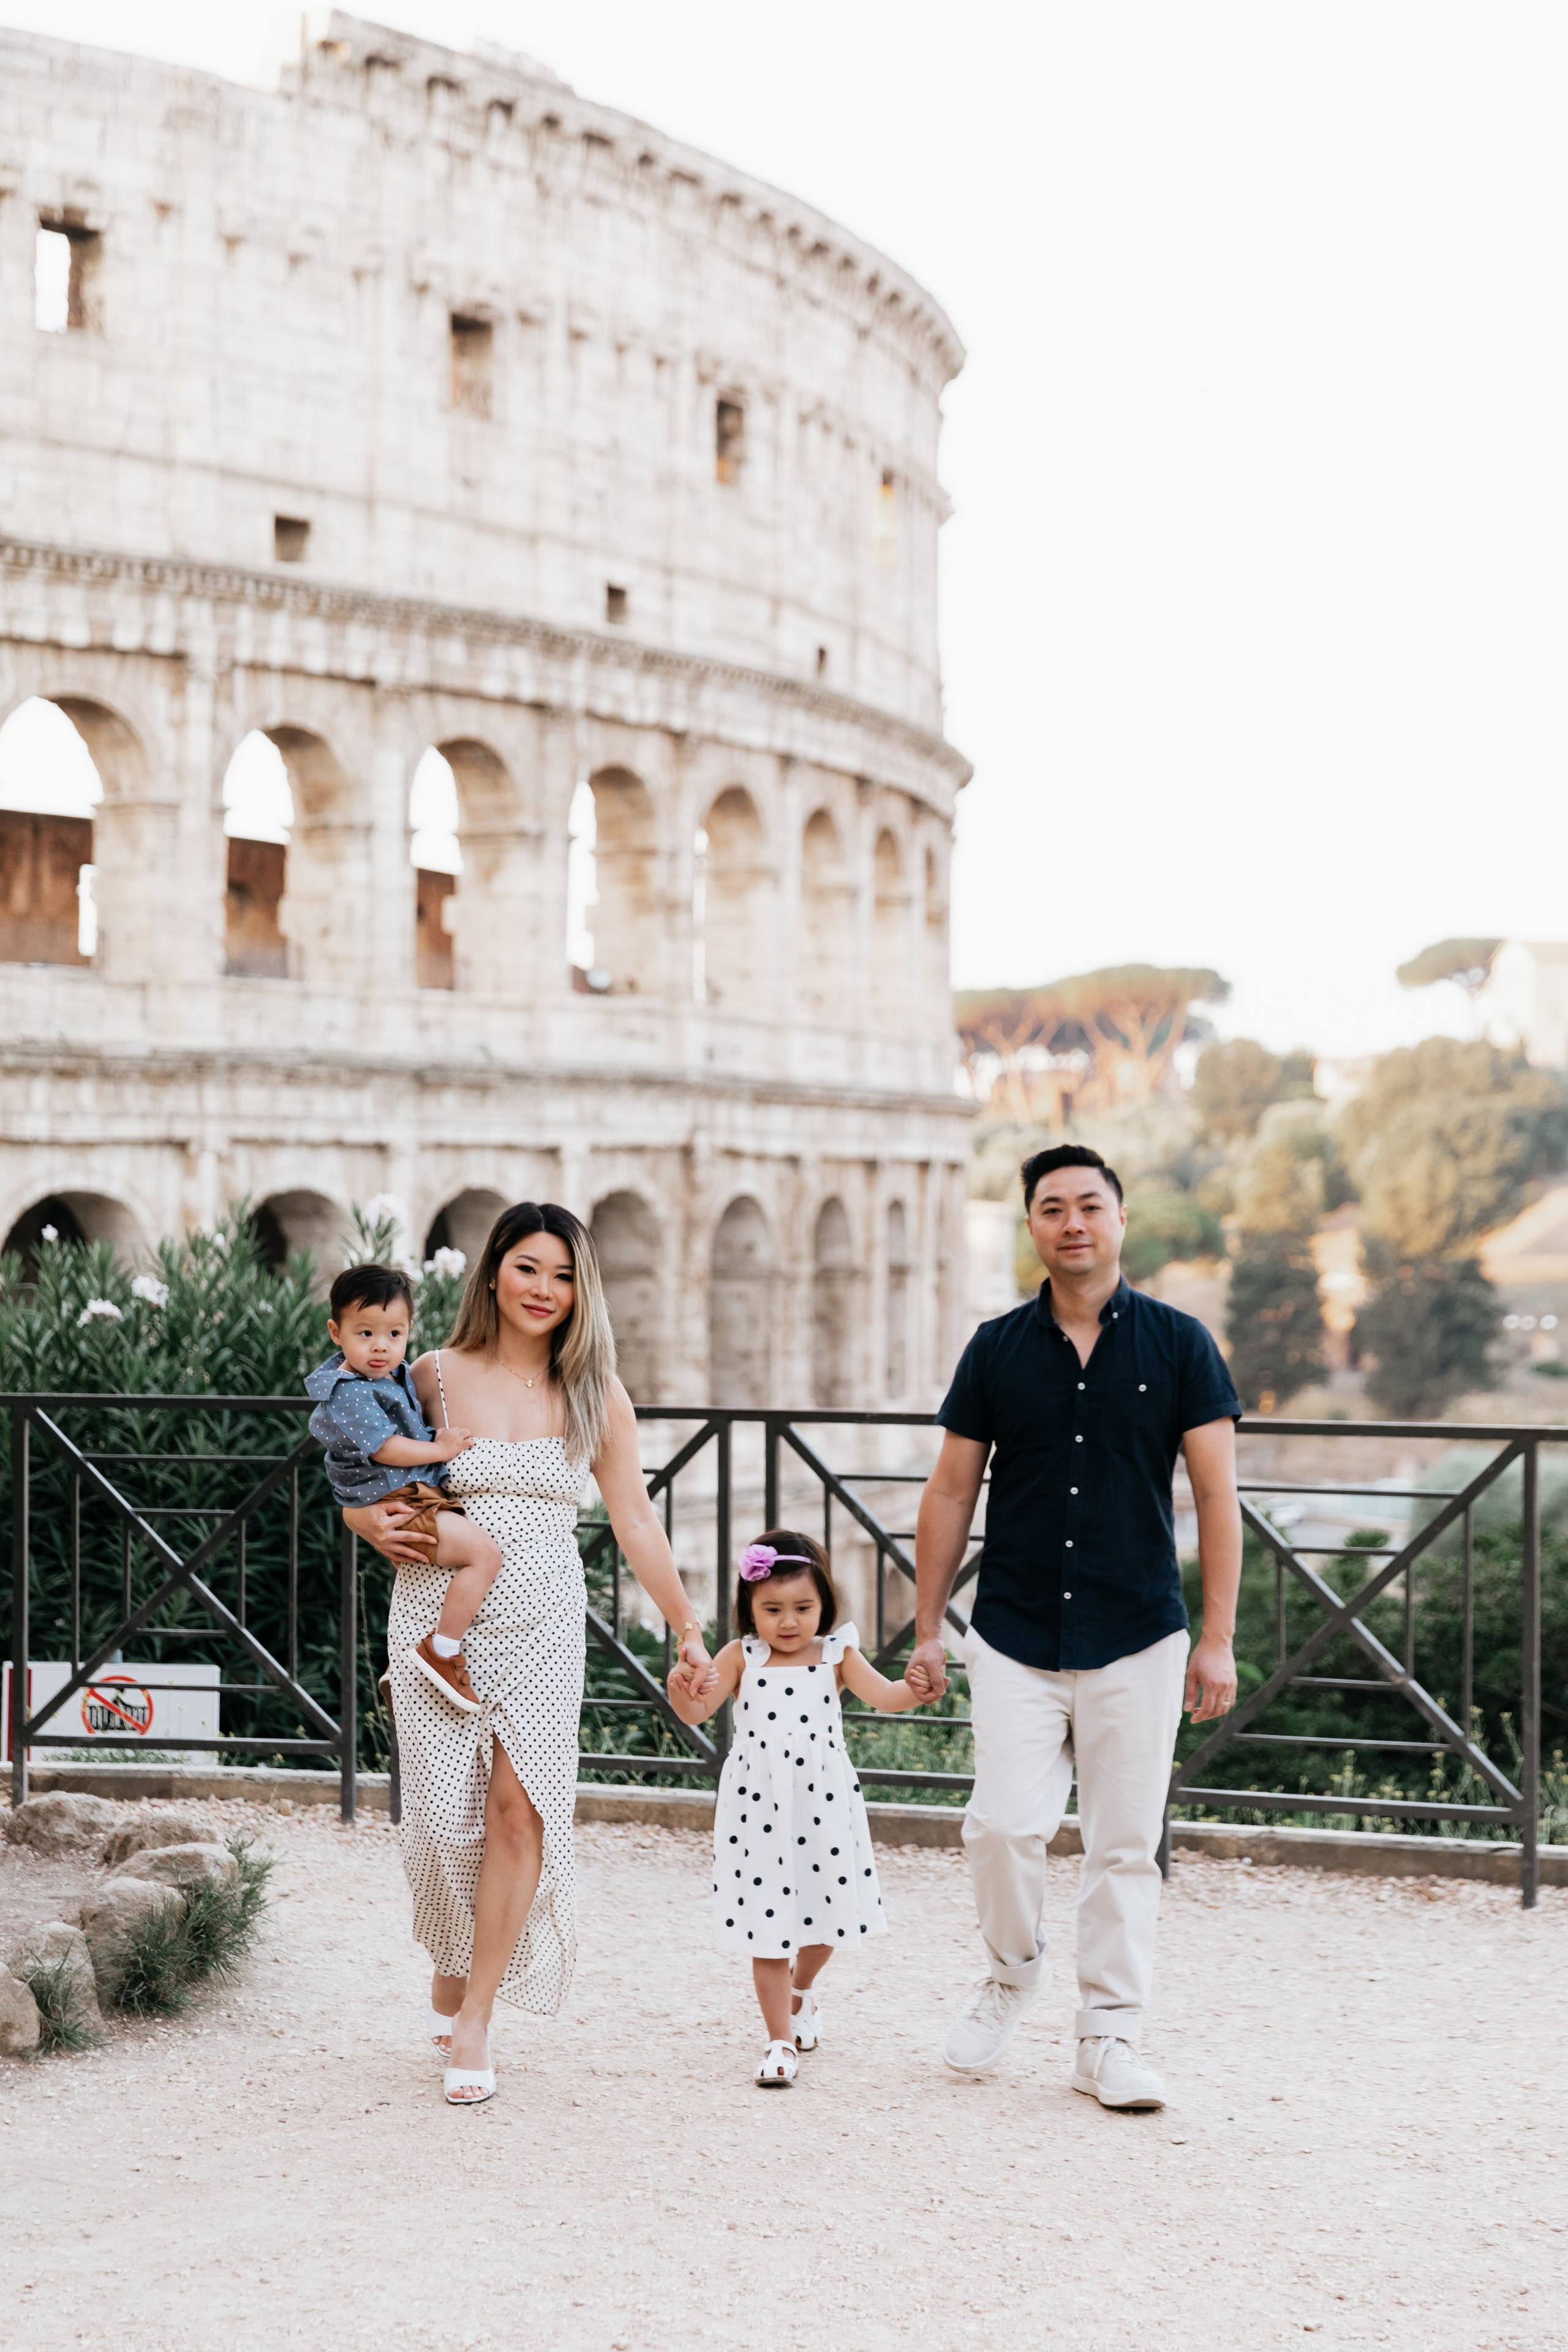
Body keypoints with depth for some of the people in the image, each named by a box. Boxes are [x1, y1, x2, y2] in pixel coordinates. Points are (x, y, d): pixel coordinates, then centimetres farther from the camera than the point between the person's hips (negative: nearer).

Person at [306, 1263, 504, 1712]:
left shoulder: (394, 1376, 12)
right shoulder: (351, 1393, -18)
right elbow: (385, 1448, -22)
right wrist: (441, 1449, -12)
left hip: (421, 1495, 11)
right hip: (395, 1505, -11)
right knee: (485, 1552, -22)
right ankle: (442, 1650, -16)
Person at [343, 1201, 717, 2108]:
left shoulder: (596, 1396, 6)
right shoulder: (436, 1377, 3)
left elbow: (637, 1522, 10)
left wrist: (689, 1629, 10)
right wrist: (373, 1523, -10)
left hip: (542, 1624, 1)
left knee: (520, 1805, -10)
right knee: (448, 1813, -4)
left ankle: (474, 2018, 0)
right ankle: (452, 1967, 25)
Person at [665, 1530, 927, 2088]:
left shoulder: (836, 1656, -1)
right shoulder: (741, 1658, -1)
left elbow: (883, 1697, -13)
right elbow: (697, 1712, -8)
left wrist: (915, 1689, -34)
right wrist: (681, 1688, -31)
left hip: (822, 1807, 1)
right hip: (758, 1810, -1)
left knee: (825, 1917, 13)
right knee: (768, 1922, -2)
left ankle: (801, 1992, 45)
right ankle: (780, 2042, 9)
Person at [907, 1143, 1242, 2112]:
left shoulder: (1178, 1343, 1)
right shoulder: (998, 1349, 5)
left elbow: (1217, 1495, 0)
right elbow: (951, 1494, 9)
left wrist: (1218, 1639, -5)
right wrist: (928, 1630, 6)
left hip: (1139, 1640, -1)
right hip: (1015, 1639, 1)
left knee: (1127, 1845, 2)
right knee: (1005, 1825, -9)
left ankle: (1110, 2037, 14)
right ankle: (1015, 1968, 19)